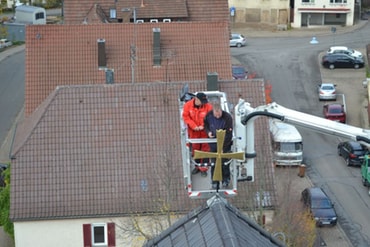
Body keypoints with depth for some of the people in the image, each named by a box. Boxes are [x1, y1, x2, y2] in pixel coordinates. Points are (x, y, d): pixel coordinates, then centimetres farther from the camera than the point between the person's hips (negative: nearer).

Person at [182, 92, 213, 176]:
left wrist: (203, 126, -22)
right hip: (194, 132, 2)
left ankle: (204, 168, 10)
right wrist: (194, 126, -16)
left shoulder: (208, 106, -13)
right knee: (195, 149, 14)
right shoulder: (188, 105, -10)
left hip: (204, 132, -2)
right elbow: (185, 116, -8)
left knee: (205, 150, 1)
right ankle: (197, 166, 30)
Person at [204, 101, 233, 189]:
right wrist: (208, 132, -12)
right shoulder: (209, 115, -12)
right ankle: (214, 181, 22)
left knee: (225, 162, 6)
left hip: (225, 143, -3)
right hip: (213, 144, 3)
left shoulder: (227, 117, -25)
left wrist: (223, 147, -26)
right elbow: (205, 124, 10)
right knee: (213, 163, 10)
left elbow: (228, 135, -24)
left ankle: (225, 180, 25)